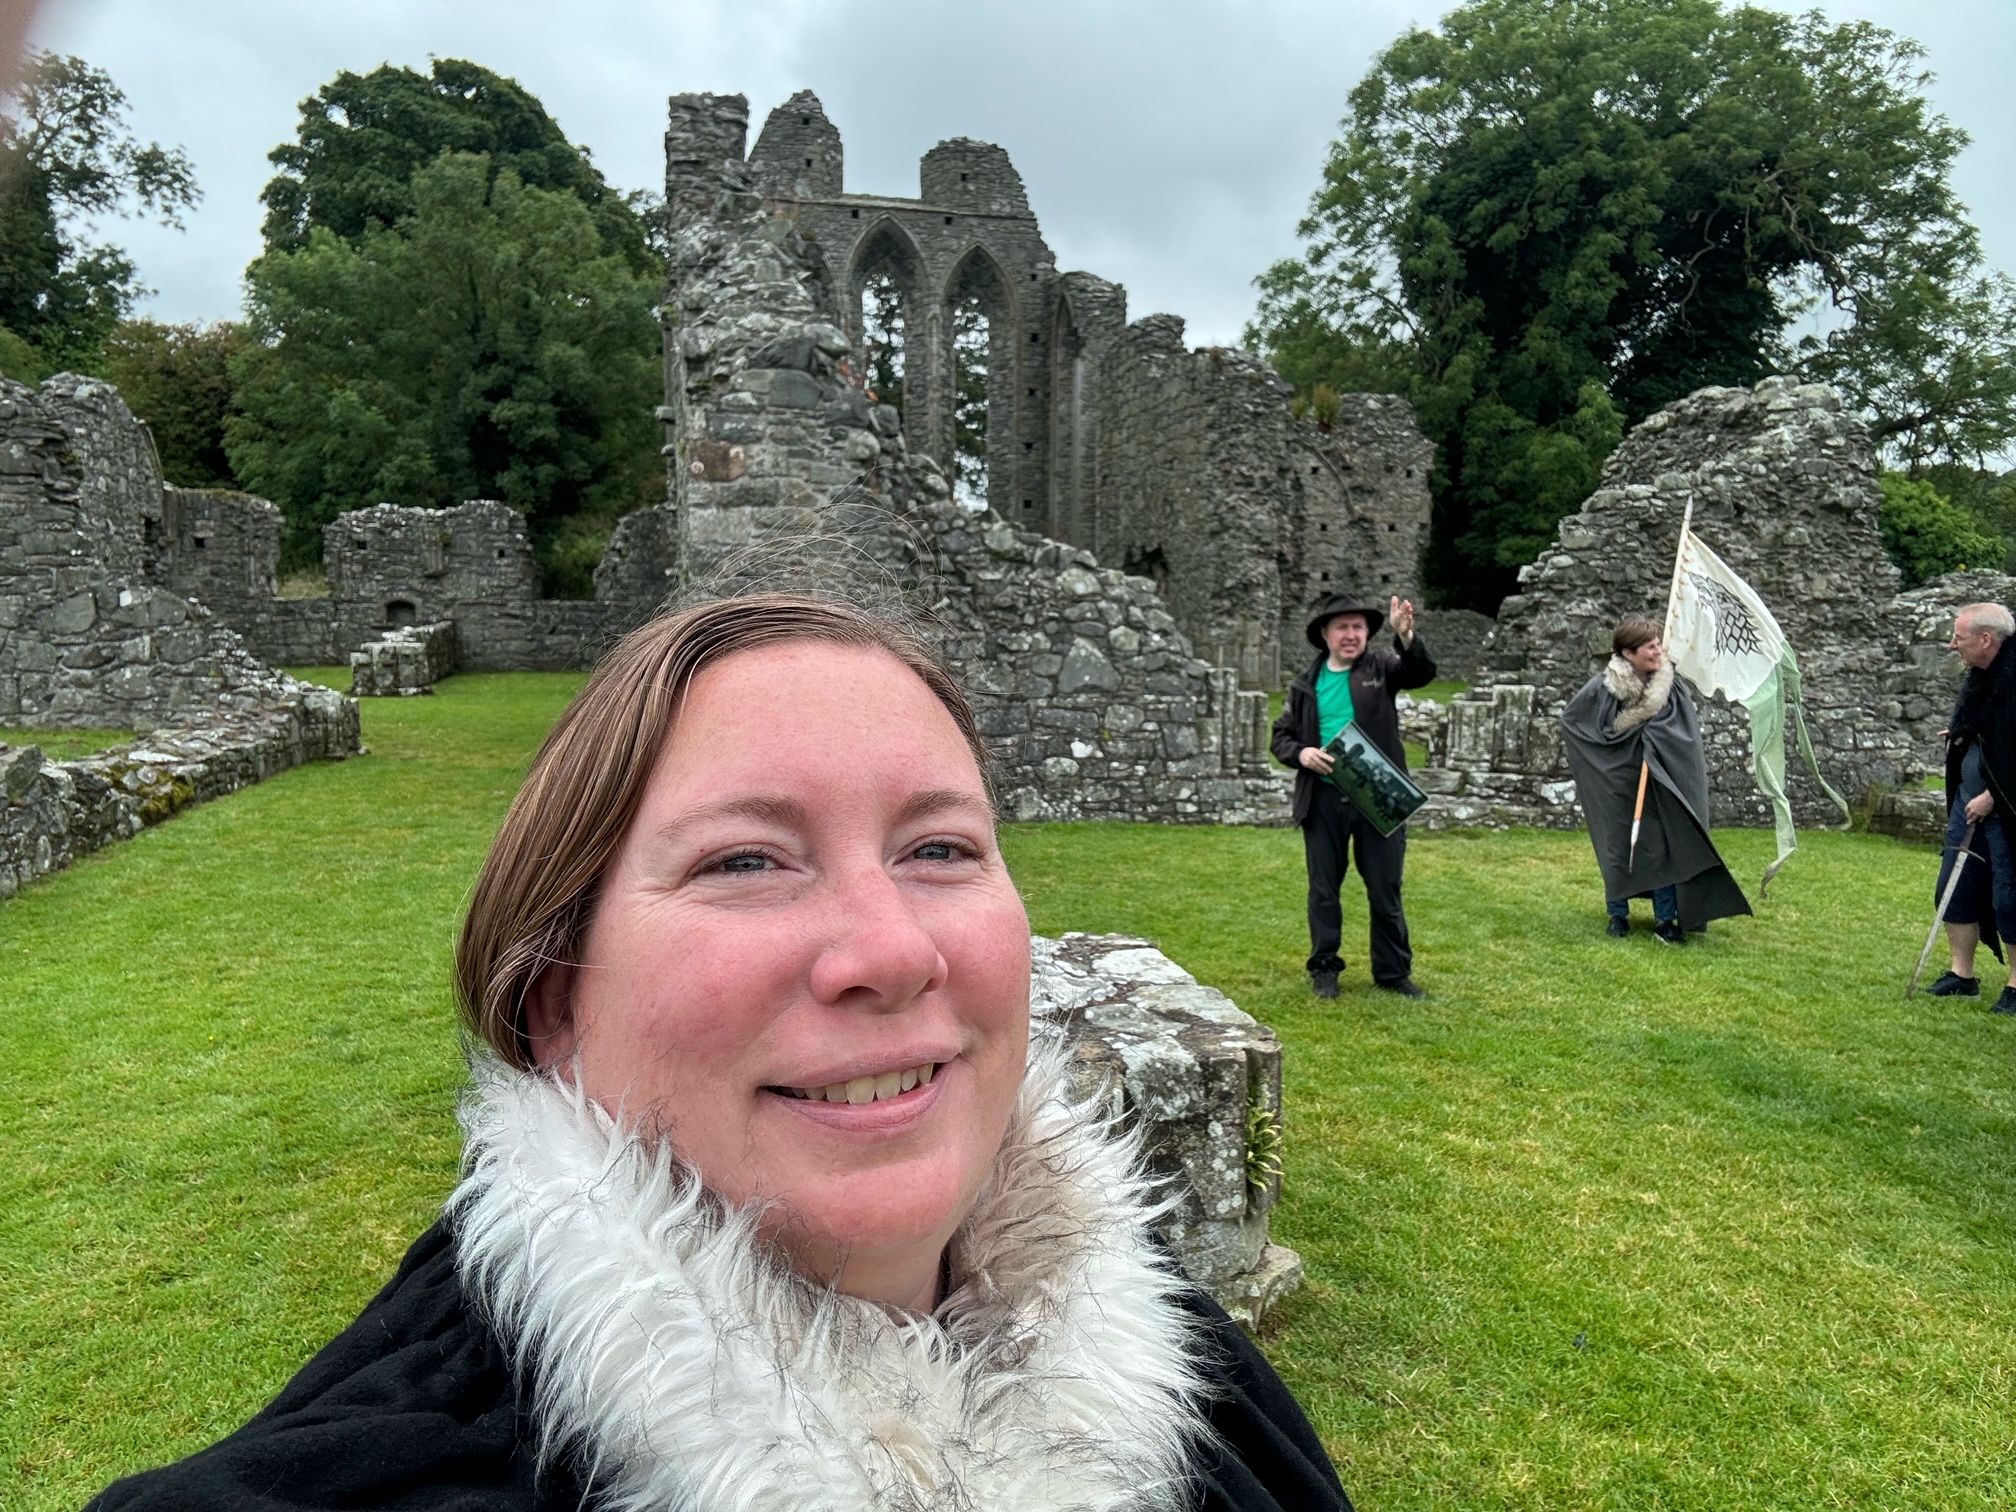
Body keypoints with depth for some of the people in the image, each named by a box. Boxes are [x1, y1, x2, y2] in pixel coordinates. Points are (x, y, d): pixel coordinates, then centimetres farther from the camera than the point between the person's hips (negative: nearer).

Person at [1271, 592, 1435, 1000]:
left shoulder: (1381, 669, 2)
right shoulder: (1306, 685, 7)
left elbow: (1422, 673, -16)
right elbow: (1282, 736, 10)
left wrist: (1406, 636, -35)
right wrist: (1301, 753, -12)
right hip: (1323, 800, 2)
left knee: (1386, 890, 7)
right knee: (1323, 889, 10)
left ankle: (1393, 971, 20)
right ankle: (1324, 968, 22)